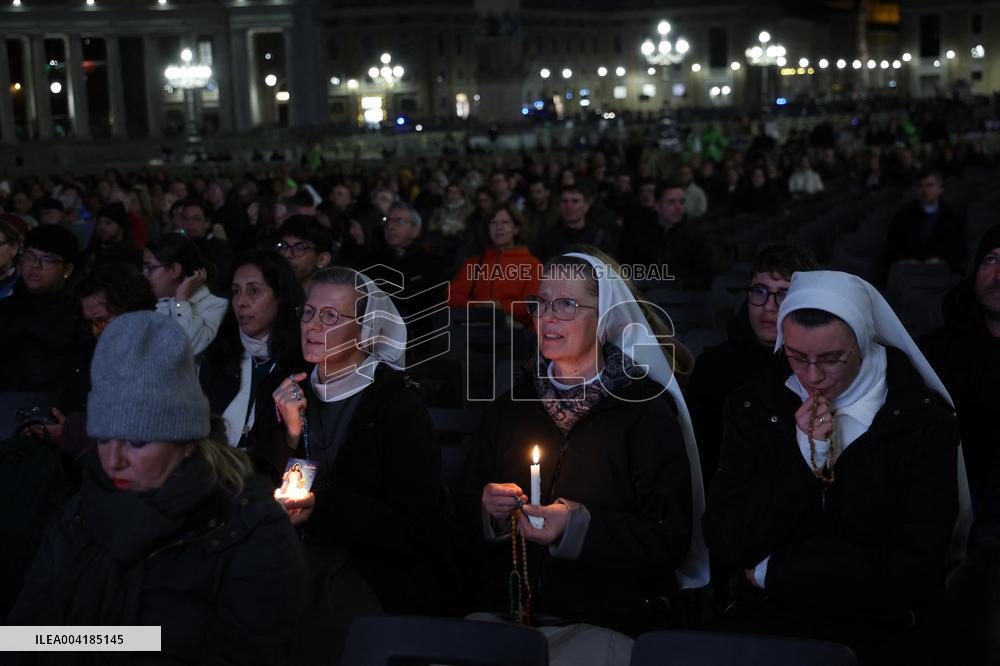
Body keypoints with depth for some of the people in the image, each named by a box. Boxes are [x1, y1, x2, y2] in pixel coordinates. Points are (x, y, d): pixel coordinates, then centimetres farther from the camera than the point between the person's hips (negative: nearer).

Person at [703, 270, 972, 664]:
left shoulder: (924, 422, -6)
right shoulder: (755, 406, 1)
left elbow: (914, 569, -11)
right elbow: (725, 544, -5)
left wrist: (773, 572, -7)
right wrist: (804, 458, -15)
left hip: (876, 632, -2)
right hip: (762, 621, 3)